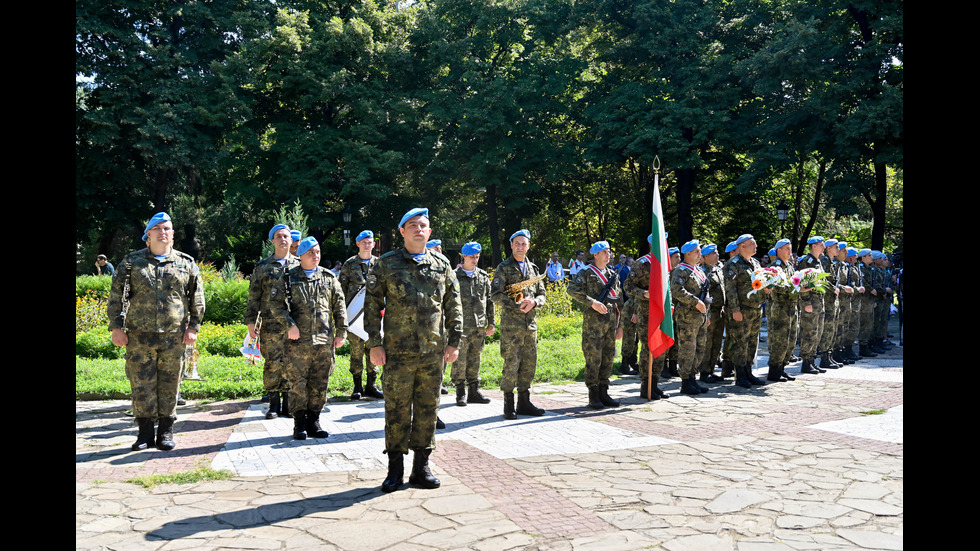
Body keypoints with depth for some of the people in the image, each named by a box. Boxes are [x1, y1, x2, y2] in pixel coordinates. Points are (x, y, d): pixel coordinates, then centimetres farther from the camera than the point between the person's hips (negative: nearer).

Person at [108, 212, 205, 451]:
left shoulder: (186, 264, 10)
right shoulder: (131, 262, 8)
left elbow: (197, 299, 10)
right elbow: (117, 297, 5)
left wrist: (193, 327, 2)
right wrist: (117, 326, -3)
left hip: (173, 337, 0)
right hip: (139, 336, 0)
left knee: (169, 385, 5)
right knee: (141, 385, 2)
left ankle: (166, 431, 15)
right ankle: (145, 431, 13)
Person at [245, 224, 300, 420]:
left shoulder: (299, 266, 11)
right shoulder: (262, 267, 8)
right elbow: (253, 297, 7)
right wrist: (250, 321, -1)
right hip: (271, 325, -1)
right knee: (272, 364, 1)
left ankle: (288, 403, 13)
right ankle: (274, 405, 11)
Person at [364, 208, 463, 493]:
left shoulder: (442, 264, 10)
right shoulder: (387, 263, 3)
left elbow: (454, 306, 13)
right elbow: (372, 304, 2)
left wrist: (454, 341, 5)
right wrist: (374, 343, -5)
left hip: (433, 351, 2)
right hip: (397, 351, -2)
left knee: (428, 408, 8)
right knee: (397, 409, 2)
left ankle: (421, 466, 19)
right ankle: (395, 469, 14)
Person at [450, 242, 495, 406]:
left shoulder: (484, 276, 14)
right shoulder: (455, 277, 0)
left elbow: (489, 300, 17)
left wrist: (491, 323, 12)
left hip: (480, 326, 4)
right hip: (461, 326, -4)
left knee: (475, 359, 10)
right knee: (460, 359, -3)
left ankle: (474, 392, 18)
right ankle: (460, 393, 6)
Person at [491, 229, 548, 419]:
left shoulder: (533, 268, 16)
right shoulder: (504, 268, -1)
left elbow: (542, 294, 17)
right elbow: (495, 295, -8)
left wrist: (534, 302, -6)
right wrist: (517, 306, -16)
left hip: (531, 323, 6)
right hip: (511, 323, -6)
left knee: (529, 363, 8)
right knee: (511, 363, -6)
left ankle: (524, 402, 18)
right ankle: (509, 405, 4)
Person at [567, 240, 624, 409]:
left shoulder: (613, 275, 16)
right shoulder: (587, 272, -1)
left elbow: (620, 301, 18)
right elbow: (572, 289, -15)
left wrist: (620, 325, 14)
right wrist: (592, 302, -20)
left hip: (611, 322, 6)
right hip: (593, 321, -6)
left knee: (608, 358, 8)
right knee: (593, 360, -4)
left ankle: (603, 393, 17)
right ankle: (593, 396, 2)